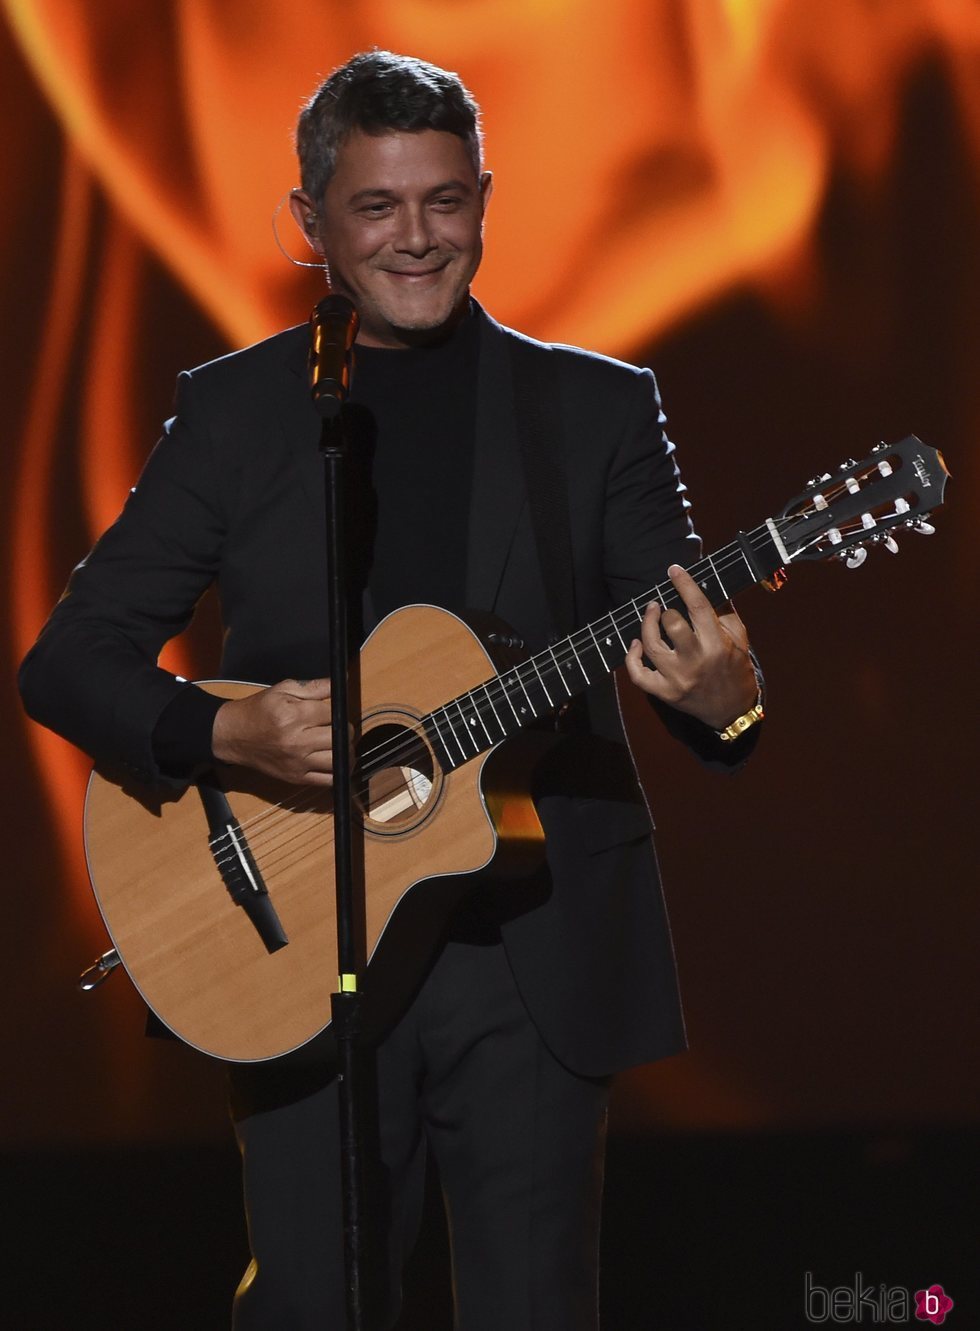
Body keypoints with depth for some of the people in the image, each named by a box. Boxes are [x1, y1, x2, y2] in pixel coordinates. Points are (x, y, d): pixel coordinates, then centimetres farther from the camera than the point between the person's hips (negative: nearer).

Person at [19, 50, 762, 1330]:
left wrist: (721, 701, -24)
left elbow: (700, 651, 1)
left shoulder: (599, 407, 5)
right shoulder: (233, 409, 5)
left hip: (536, 957, 0)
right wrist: (224, 731, -16)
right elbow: (68, 659, 3)